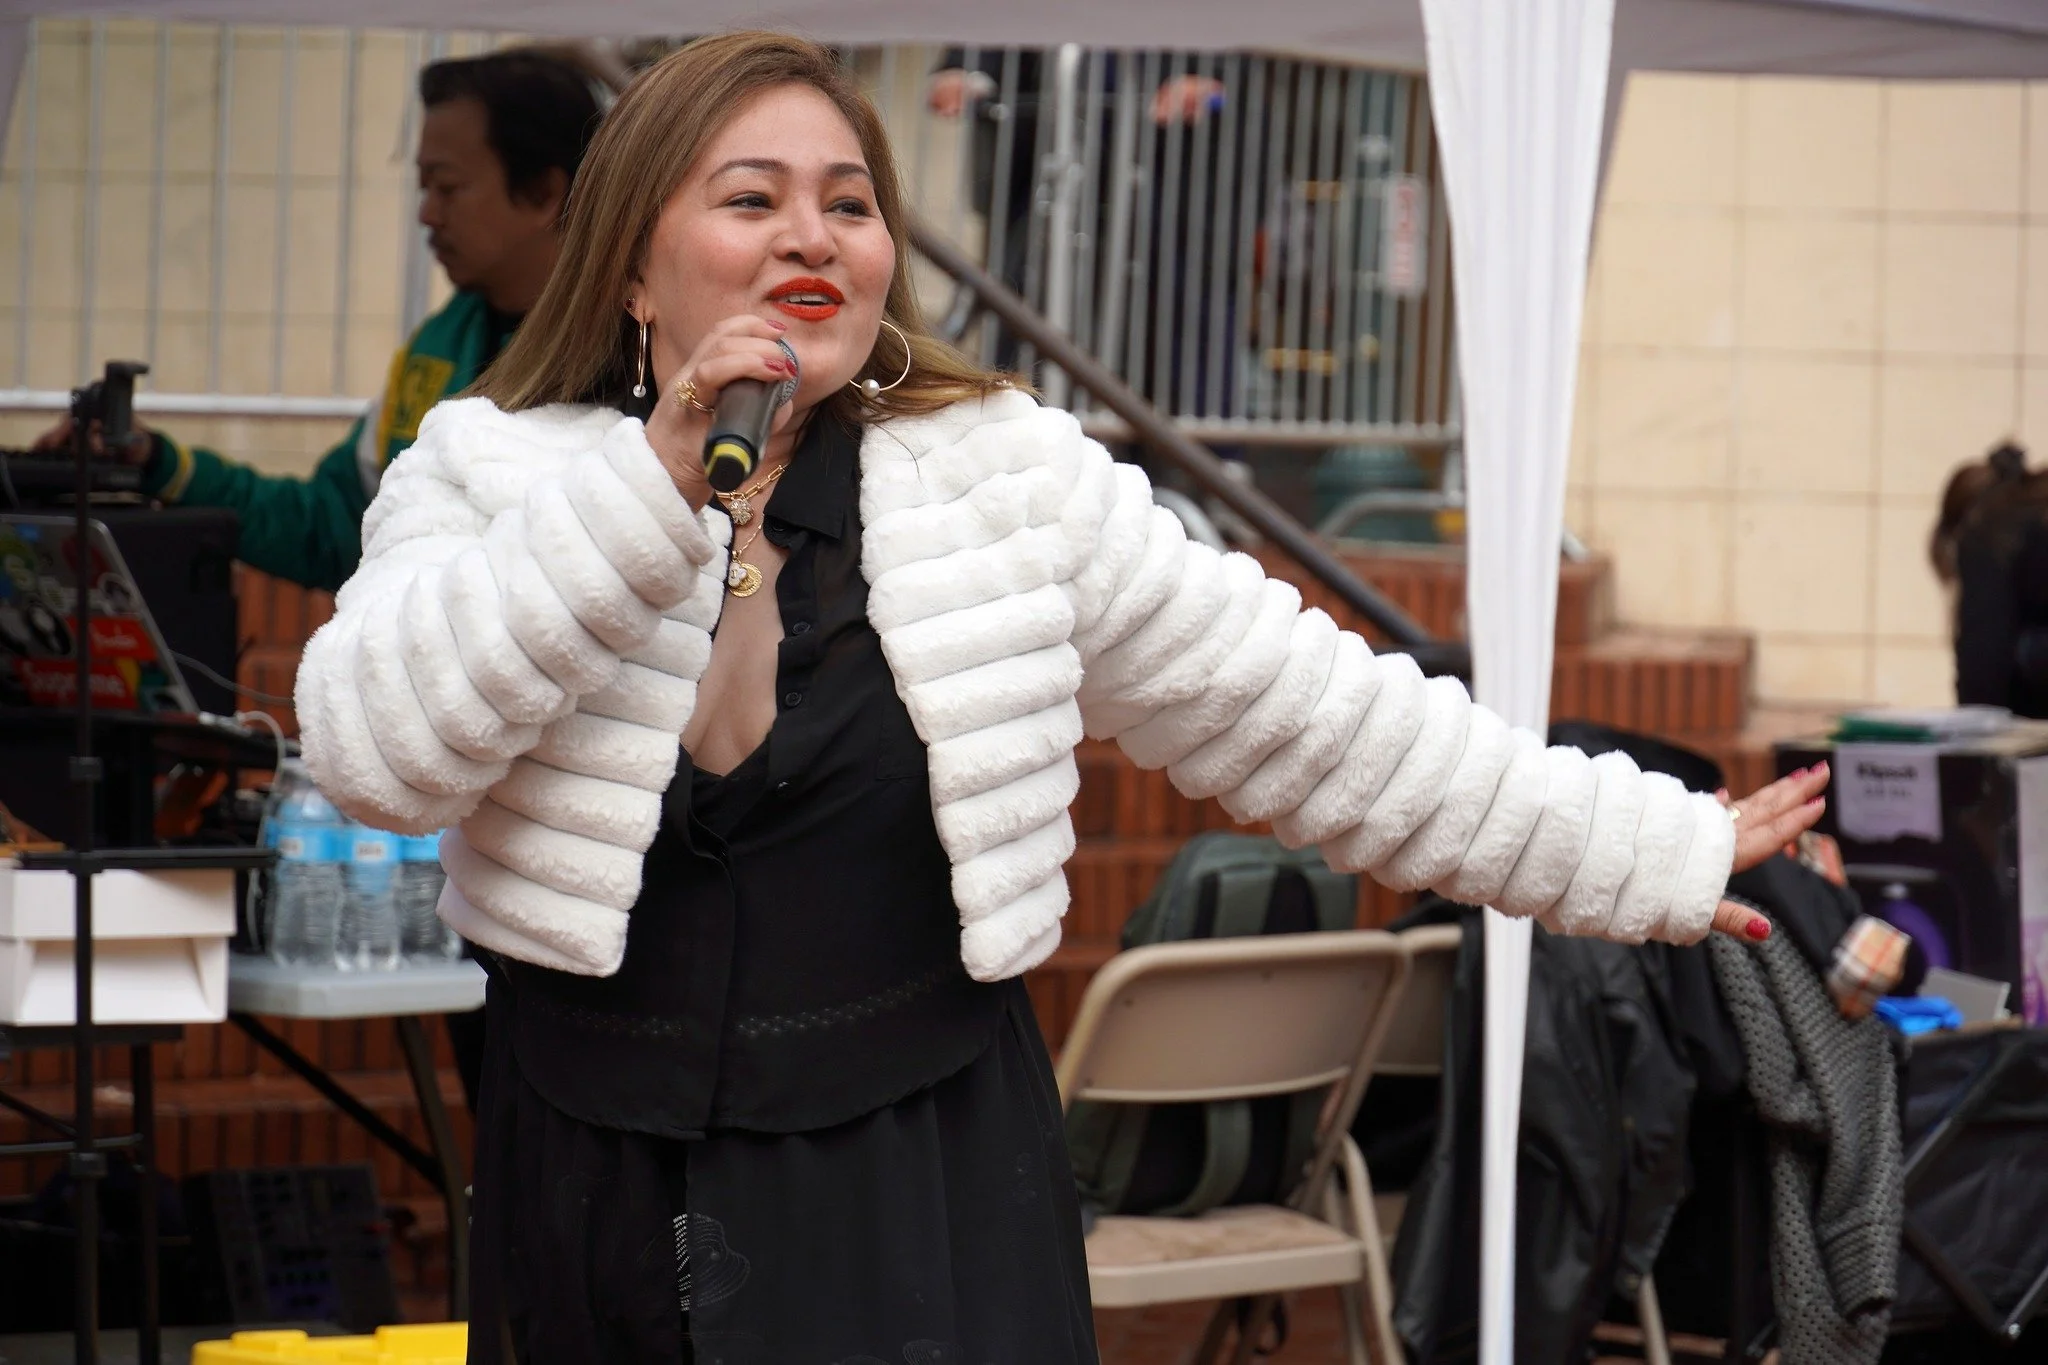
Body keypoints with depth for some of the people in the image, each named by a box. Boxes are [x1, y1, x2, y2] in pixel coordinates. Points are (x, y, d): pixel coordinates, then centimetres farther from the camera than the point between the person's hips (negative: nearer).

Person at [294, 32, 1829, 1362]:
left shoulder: (1011, 484, 1)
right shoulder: (492, 477, 1)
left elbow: (1313, 718, 4)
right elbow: (373, 746, -16)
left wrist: (1656, 851, 3)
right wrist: (659, 486, -20)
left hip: (926, 1213, 0)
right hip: (595, 1211, 1)